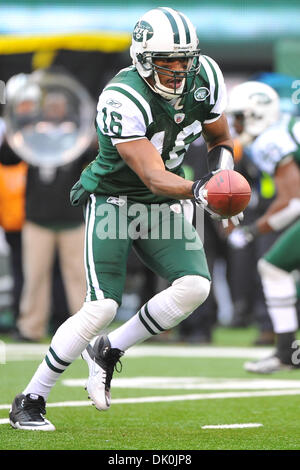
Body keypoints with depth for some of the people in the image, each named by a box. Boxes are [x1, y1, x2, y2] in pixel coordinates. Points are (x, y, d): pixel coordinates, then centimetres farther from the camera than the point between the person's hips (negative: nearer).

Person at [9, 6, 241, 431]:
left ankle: (108, 351, 2)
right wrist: (196, 189, -50)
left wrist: (222, 166, -11)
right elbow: (153, 177, -32)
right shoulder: (123, 101, -27)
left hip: (162, 207, 6)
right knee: (102, 307, -19)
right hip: (113, 200, -6)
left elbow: (219, 138, 11)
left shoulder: (204, 78, -7)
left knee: (195, 286, -19)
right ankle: (29, 401, -4)